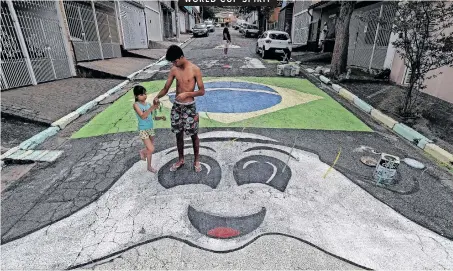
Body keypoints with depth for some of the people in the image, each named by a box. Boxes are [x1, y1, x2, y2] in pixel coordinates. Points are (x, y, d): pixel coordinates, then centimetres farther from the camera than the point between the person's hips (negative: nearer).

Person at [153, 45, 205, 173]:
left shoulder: (195, 69, -12)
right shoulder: (174, 70, 2)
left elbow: (202, 91, -11)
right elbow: (166, 88, 5)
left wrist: (187, 94, -25)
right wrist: (157, 96, -15)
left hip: (189, 107, -4)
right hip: (176, 106, 5)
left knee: (193, 135, 7)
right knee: (179, 135, 14)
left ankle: (196, 160, 27)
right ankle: (181, 160, 33)